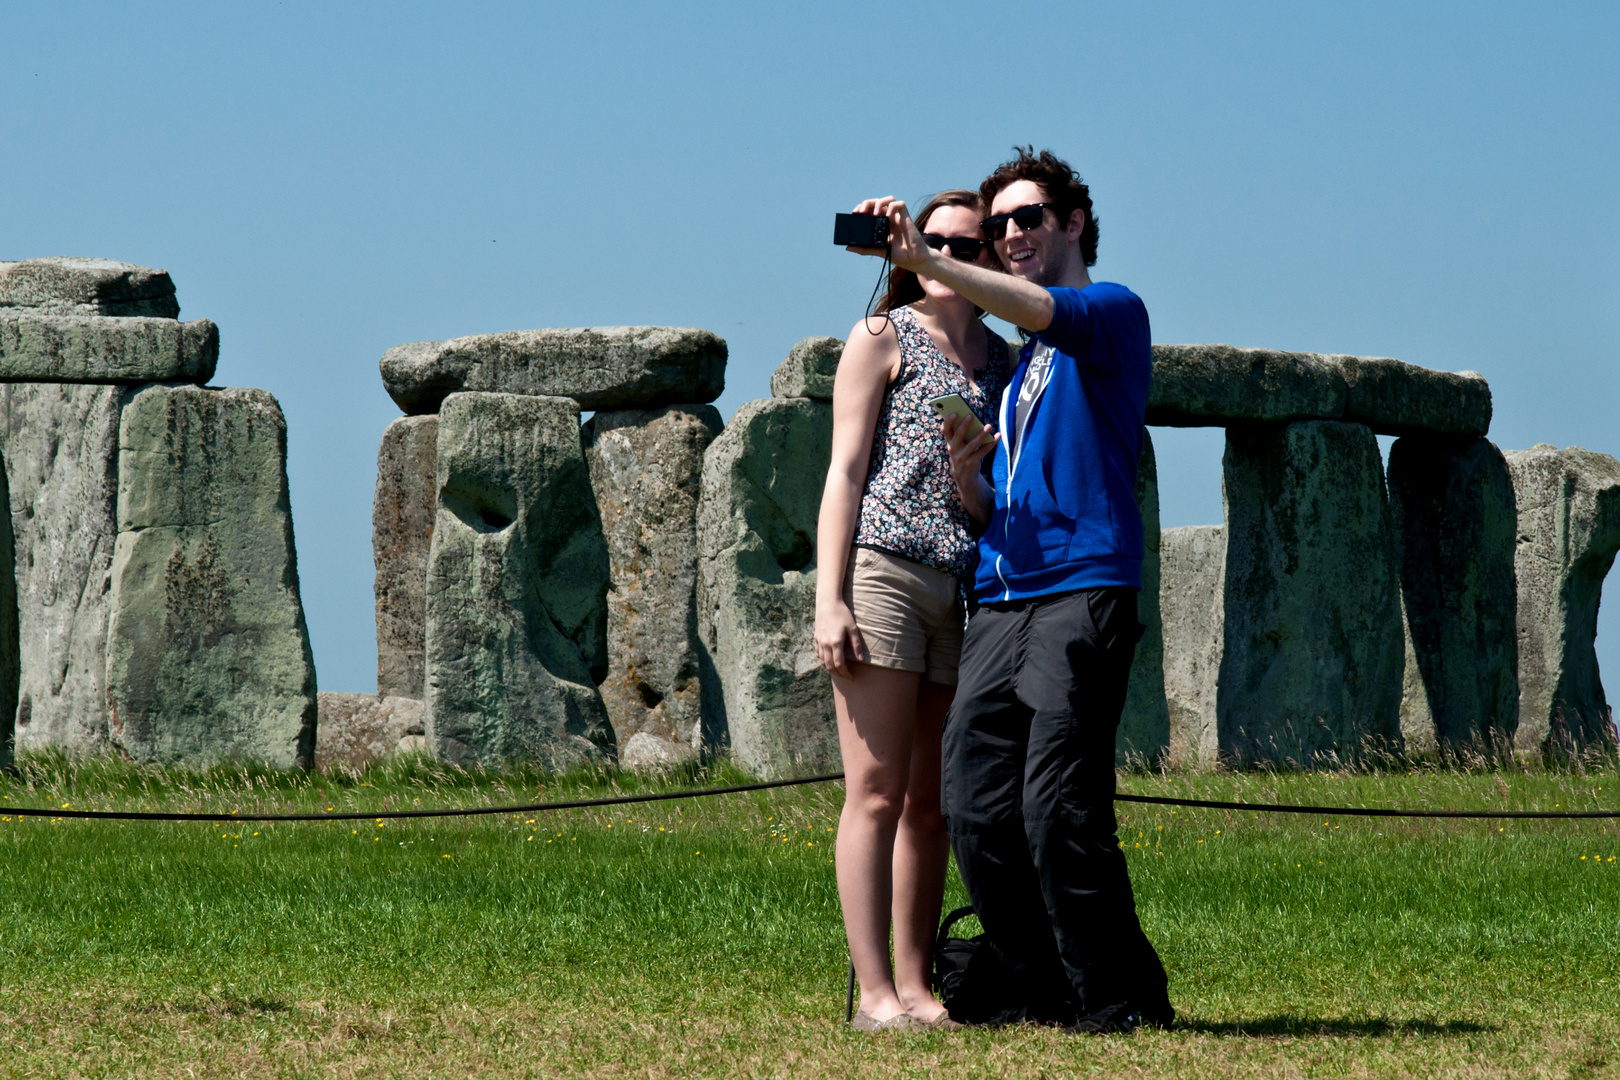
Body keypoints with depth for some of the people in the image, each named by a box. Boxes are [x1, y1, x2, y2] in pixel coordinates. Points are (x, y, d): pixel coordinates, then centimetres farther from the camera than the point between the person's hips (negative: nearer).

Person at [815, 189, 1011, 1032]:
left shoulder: (1001, 357, 18)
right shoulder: (883, 339, 4)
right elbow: (845, 473, -2)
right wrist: (829, 600, -10)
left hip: (967, 586, 5)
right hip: (883, 573, -5)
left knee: (931, 803, 5)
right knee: (876, 792, -7)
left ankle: (916, 984, 8)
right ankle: (874, 991, -9)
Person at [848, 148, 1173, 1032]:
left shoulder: (1113, 313, 6)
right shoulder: (1016, 362, 27)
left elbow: (1044, 309, -18)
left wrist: (928, 263, -28)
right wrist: (966, 477, 4)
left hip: (1082, 593, -7)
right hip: (1000, 600, 7)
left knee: (1057, 808, -16)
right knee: (975, 807, -4)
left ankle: (1123, 999, -7)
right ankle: (1052, 994, 4)